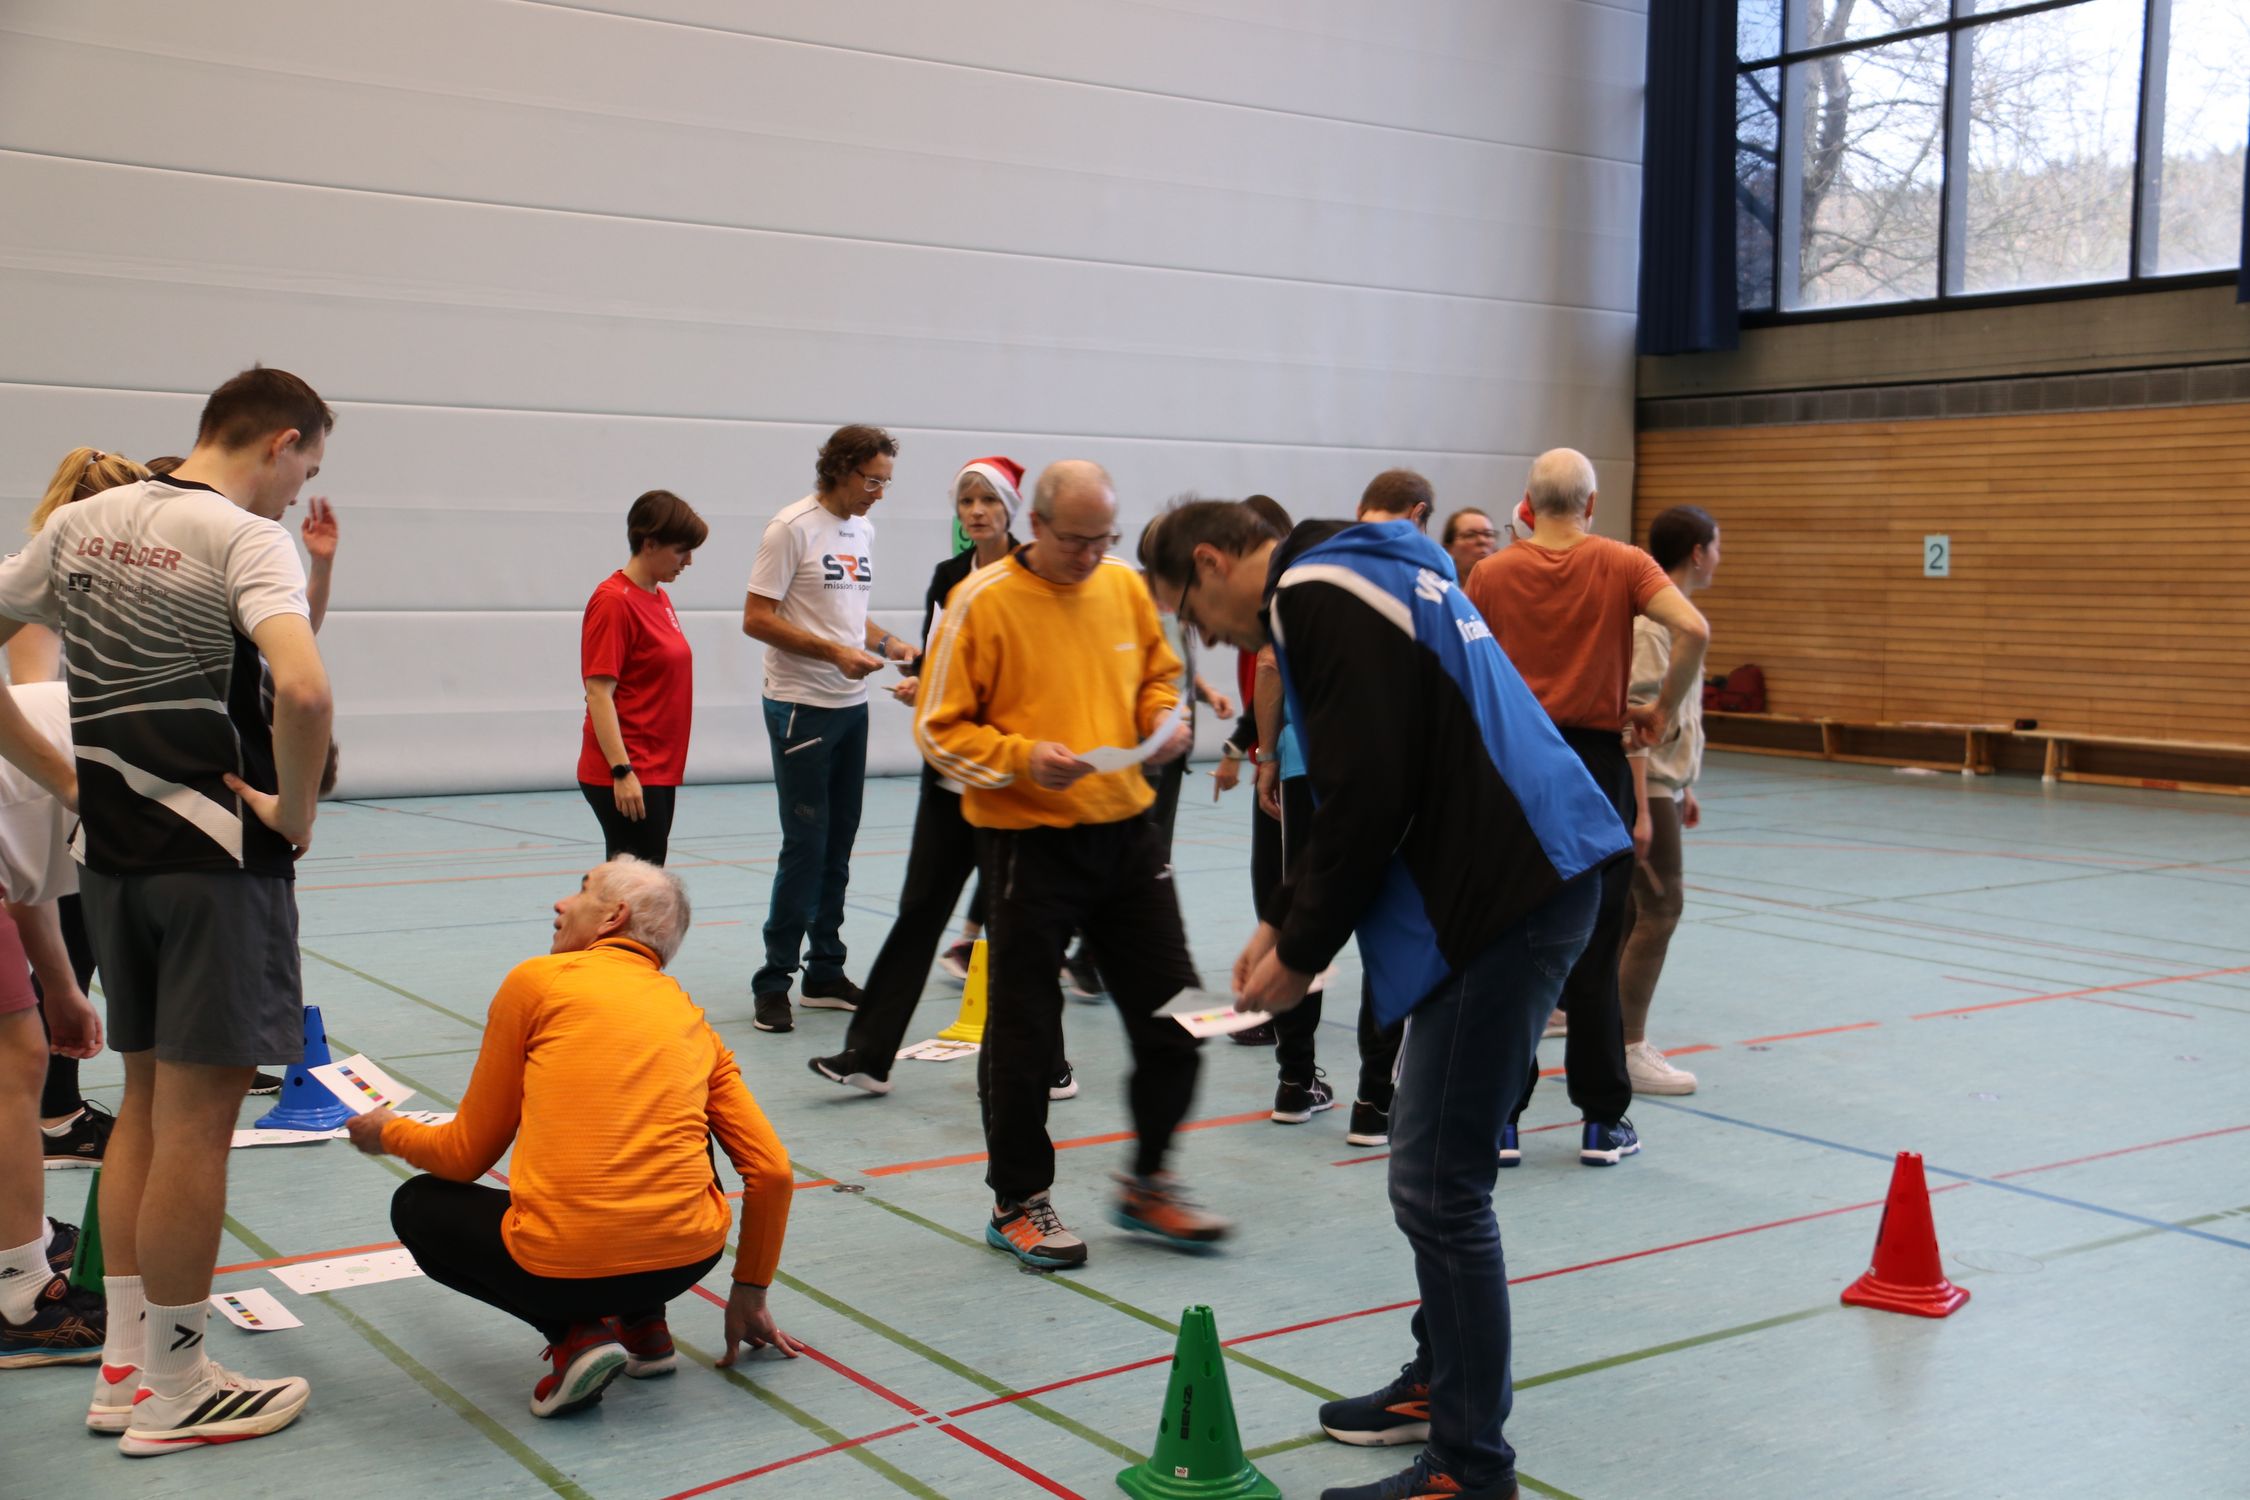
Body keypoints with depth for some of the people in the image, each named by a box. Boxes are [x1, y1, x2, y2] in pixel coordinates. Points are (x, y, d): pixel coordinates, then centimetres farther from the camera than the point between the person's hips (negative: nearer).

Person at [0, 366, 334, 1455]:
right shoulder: (245, 536, -13)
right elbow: (303, 692, -30)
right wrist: (295, 812, -14)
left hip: (115, 851, 8)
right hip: (219, 860, -7)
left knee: (145, 1099, 17)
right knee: (198, 1117, 1)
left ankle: (124, 1364, 26)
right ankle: (174, 1393, 11)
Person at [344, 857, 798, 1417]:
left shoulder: (537, 980, 5)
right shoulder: (694, 1021, 15)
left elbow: (468, 1156, 10)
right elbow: (772, 1171, 13)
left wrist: (388, 1132, 32)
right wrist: (749, 1294, 27)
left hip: (562, 1267, -4)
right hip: (688, 1260, 5)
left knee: (417, 1206, 27)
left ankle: (573, 1335, 5)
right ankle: (643, 1325, 21)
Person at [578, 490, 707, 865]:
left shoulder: (660, 598, 13)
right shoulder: (614, 601, -13)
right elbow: (598, 694, -17)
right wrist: (622, 772, -23)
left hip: (659, 771, 9)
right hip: (626, 777, -9)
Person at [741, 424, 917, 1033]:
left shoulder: (862, 530, 14)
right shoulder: (792, 527, -10)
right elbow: (755, 618, -14)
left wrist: (886, 642, 5)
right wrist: (834, 652, -20)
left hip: (852, 704, 8)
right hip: (801, 705, -8)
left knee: (838, 844, 11)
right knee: (805, 845, -8)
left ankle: (825, 972, 20)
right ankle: (773, 982, 0)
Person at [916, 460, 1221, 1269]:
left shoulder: (1127, 588, 5)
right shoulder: (982, 602, -10)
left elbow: (1158, 674, 20)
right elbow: (940, 729, -8)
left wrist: (1165, 719, -2)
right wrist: (1022, 758, -23)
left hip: (1125, 830, 5)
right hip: (1027, 839, -5)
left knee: (1173, 1016, 8)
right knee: (1024, 1032, 5)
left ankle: (1148, 1182, 27)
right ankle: (1017, 1203, 21)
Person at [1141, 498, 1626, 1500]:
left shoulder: (1318, 599, -12)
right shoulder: (1350, 580, 21)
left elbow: (1366, 800, -18)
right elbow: (1359, 789, 24)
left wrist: (1303, 951, -7)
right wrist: (1284, 919, 18)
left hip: (1506, 899, -11)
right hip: (1522, 881, 11)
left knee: (1437, 1184, -5)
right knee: (1433, 1155, 21)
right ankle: (1443, 1379, 35)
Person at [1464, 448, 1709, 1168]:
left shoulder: (1492, 574, 2)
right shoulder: (1622, 564, -2)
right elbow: (1692, 629, -16)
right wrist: (1663, 709, -5)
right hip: (1596, 764, -1)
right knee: (1593, 952, 6)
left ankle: (1500, 1119, 8)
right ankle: (1602, 1122, 11)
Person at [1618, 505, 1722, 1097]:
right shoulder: (1649, 621, -16)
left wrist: (1684, 788, 23)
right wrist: (1640, 808, -23)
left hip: (1664, 784, 10)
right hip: (1645, 786, -10)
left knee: (1638, 909, 12)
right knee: (1660, 907, -8)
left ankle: (1625, 1039, 19)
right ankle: (1627, 1048, -4)